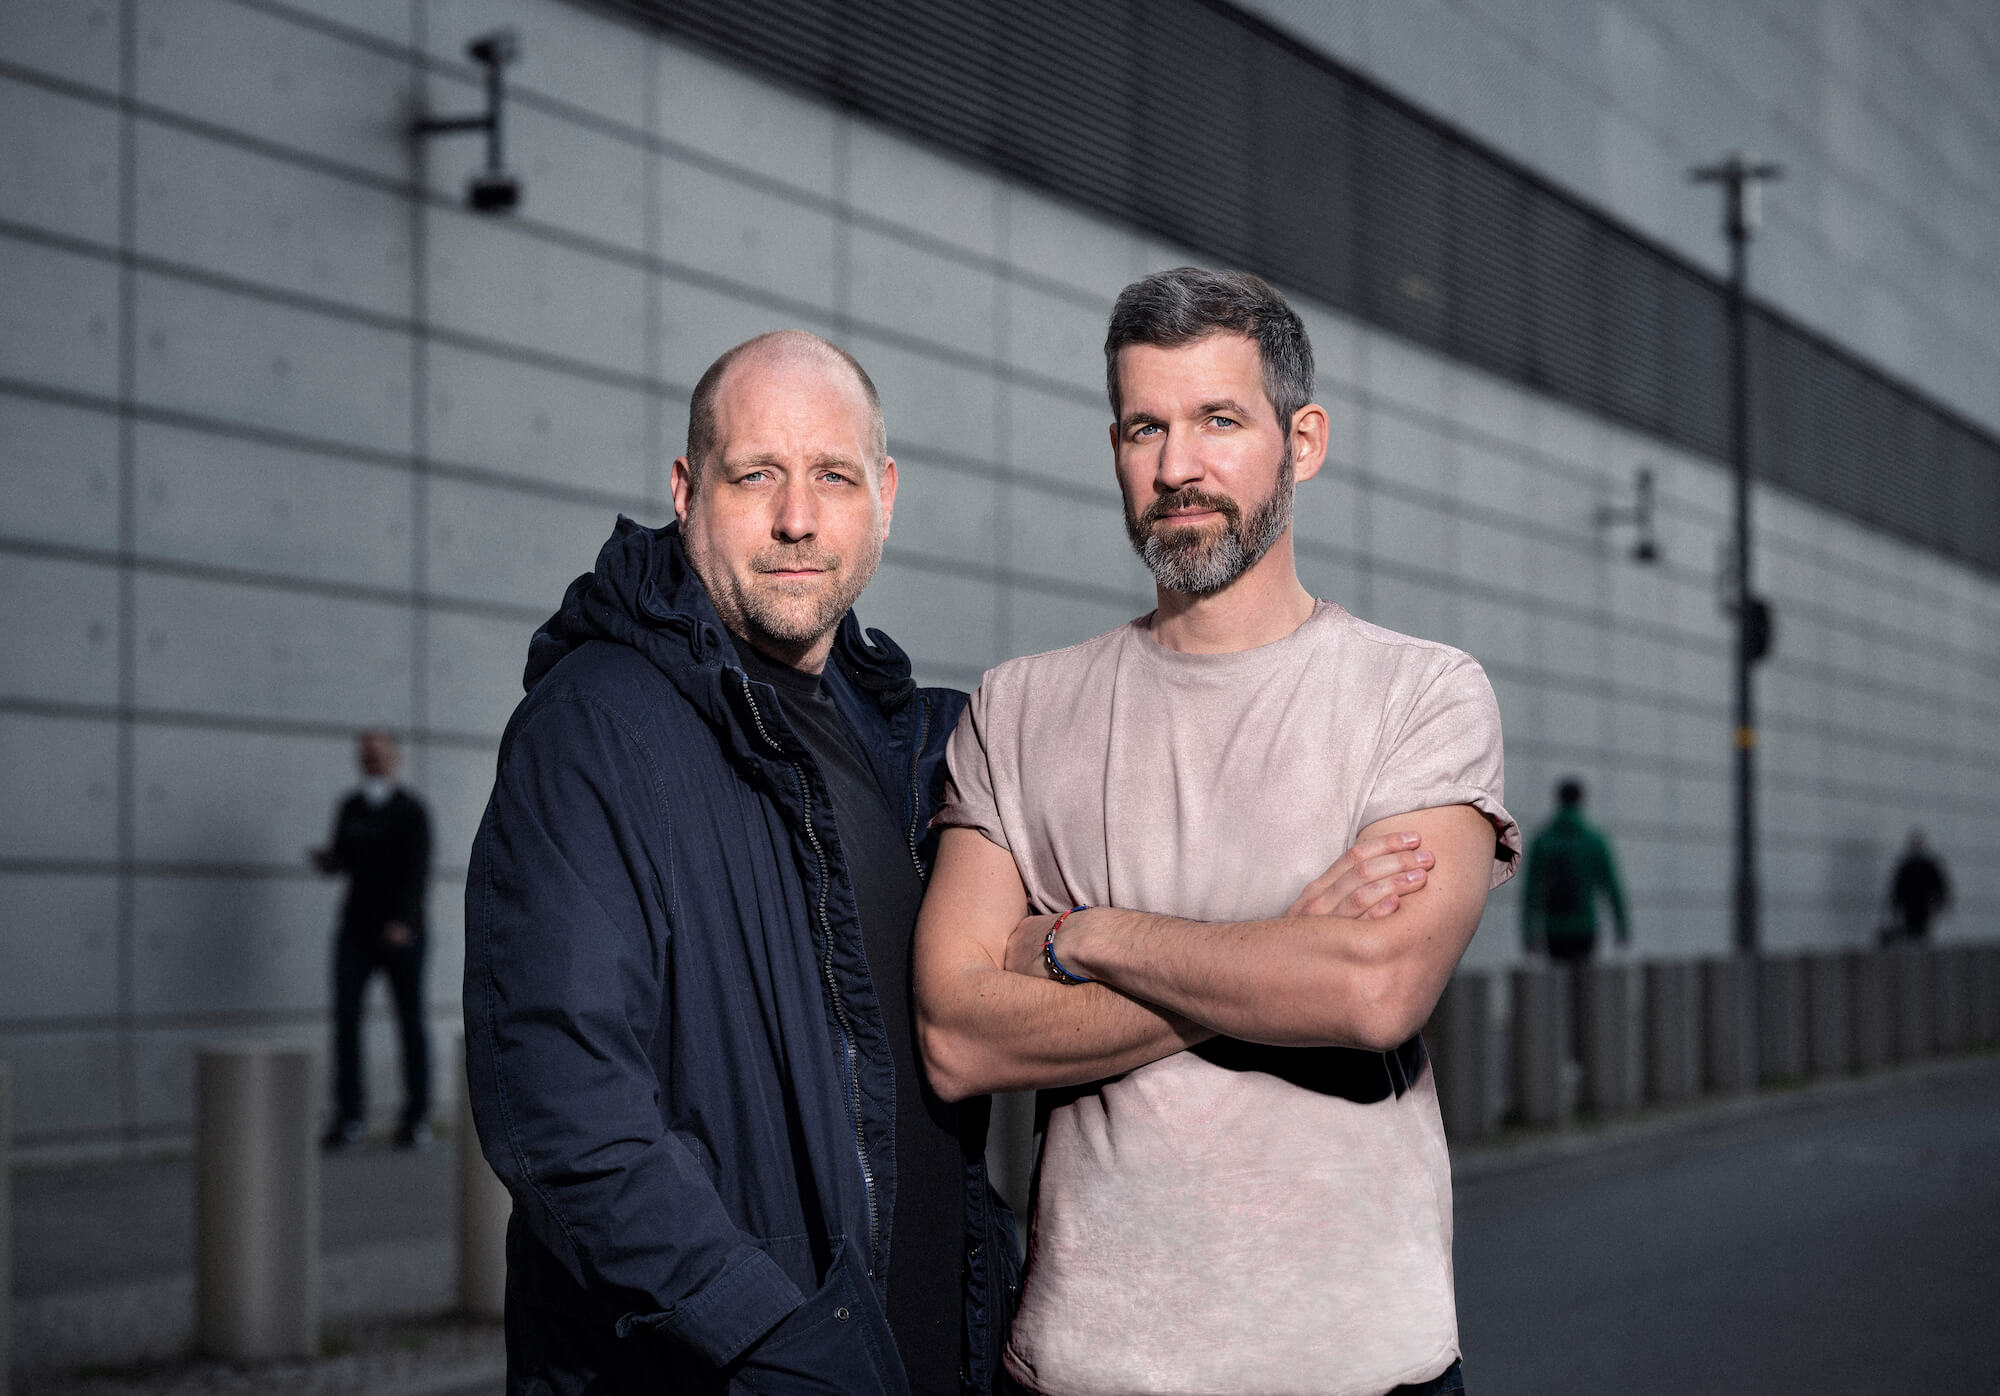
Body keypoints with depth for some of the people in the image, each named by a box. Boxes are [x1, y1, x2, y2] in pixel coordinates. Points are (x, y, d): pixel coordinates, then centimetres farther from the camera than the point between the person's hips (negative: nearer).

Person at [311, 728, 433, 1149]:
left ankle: (417, 1118, 8)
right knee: (345, 1015, -7)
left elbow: (418, 873, -12)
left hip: (402, 931, -4)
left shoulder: (411, 811, -4)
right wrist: (327, 860, -3)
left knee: (411, 1021, 1)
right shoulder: (350, 808, 11)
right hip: (357, 927, 4)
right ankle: (350, 1118, -6)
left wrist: (403, 922, -25)